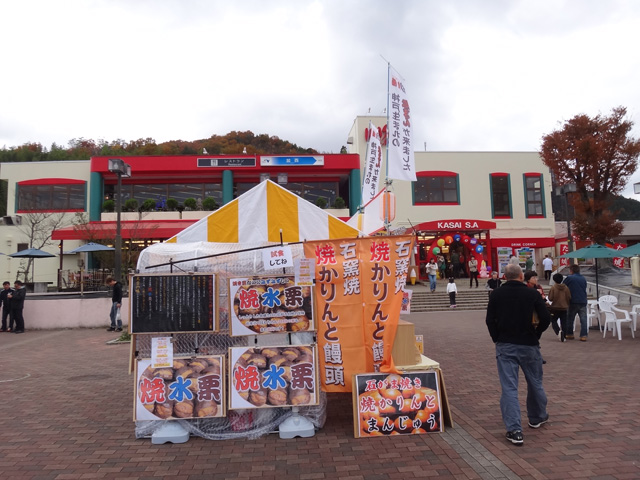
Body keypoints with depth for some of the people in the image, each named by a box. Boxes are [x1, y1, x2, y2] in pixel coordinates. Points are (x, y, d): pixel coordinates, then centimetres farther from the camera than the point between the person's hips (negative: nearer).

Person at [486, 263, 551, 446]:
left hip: (505, 346, 0)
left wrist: (497, 339, 7)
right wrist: (536, 334, 7)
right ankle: (537, 418, 41)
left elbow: (490, 321, -4)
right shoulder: (532, 294, -5)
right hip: (529, 345, 1)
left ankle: (514, 430, -6)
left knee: (509, 388, -1)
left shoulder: (496, 294, -2)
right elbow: (546, 319, -8)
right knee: (535, 383, 21)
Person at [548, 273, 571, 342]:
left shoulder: (553, 288, -12)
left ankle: (559, 332, -15)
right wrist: (567, 305, 18)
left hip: (555, 308, -3)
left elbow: (550, 298, -12)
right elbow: (569, 298, 1)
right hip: (564, 308, 3)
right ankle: (564, 336, 6)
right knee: (564, 322, 8)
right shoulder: (566, 288, -1)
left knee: (553, 321, 9)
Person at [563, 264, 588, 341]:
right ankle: (583, 335, -2)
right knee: (583, 319, 2)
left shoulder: (569, 278, -6)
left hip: (573, 302, -4)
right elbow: (584, 289, 17)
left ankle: (570, 334, 12)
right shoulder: (584, 279, 9)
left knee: (569, 319, 9)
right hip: (583, 301, 4)